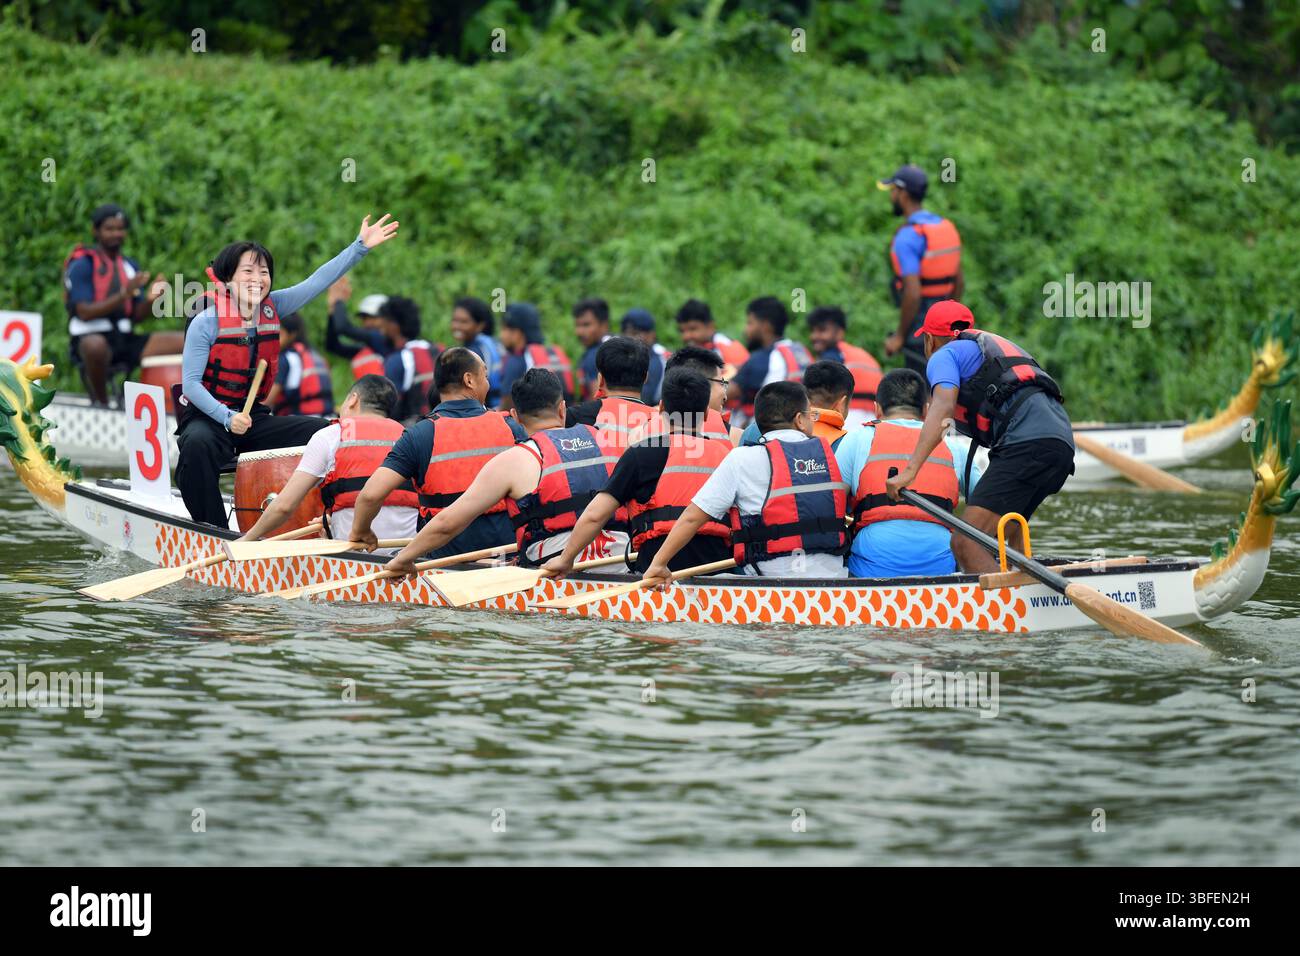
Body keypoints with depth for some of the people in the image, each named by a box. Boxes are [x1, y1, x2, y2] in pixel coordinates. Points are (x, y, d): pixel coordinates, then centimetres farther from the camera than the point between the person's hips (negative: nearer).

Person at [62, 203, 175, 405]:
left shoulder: (130, 266, 15)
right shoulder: (82, 265, -4)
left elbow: (137, 316, 13)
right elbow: (84, 313, -15)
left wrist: (151, 298, -9)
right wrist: (123, 295, -23)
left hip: (124, 338, 6)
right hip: (89, 337, -6)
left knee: (182, 342, -11)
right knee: (96, 346, -43)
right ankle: (100, 402, -19)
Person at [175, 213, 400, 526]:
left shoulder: (272, 308, 2)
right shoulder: (205, 323, -14)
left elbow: (316, 282, -3)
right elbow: (191, 383, -16)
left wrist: (361, 246, -11)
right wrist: (228, 418, -29)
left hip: (253, 418, 6)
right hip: (207, 415, -6)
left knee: (321, 433, -5)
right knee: (198, 444, -38)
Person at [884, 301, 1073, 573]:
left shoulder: (944, 355, 10)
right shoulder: (992, 345, 36)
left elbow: (942, 408, -9)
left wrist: (911, 469, -17)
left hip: (1027, 444, -9)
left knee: (965, 543, -17)